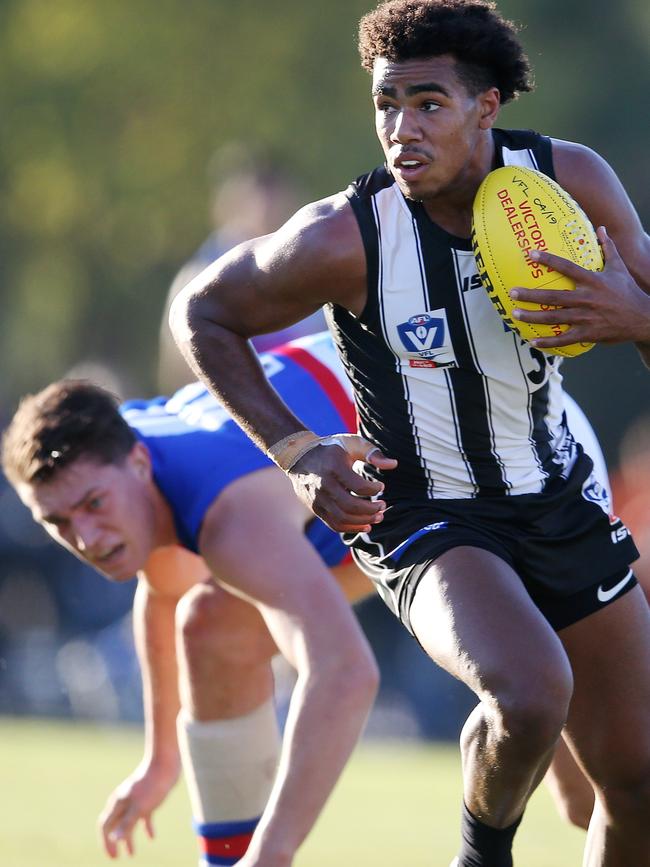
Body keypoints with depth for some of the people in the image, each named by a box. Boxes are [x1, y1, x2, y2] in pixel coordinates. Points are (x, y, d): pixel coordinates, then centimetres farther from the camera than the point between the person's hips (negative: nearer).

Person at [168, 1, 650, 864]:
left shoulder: (573, 180, -13)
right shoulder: (346, 237, -23)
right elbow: (202, 314, -7)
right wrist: (297, 453, -16)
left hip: (561, 498, 5)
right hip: (428, 519, -5)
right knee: (530, 697, -34)